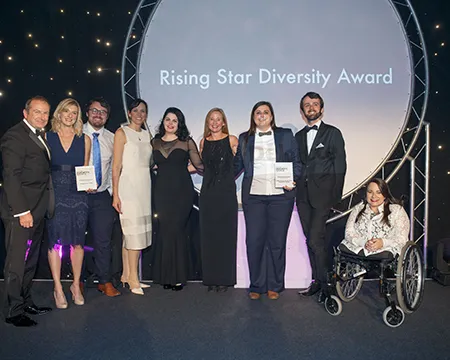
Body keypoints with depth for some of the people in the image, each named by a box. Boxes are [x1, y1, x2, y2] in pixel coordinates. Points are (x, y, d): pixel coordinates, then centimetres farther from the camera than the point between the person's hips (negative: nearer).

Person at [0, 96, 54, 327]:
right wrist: (22, 211, -20)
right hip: (21, 212, -9)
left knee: (30, 261, 17)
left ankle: (26, 303, 30)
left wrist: (42, 208, 9)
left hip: (37, 211, 9)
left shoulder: (40, 136, 15)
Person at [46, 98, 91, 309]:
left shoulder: (84, 140, 9)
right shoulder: (47, 137, 6)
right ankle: (58, 289, 12)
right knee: (55, 241, 0)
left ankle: (76, 286, 19)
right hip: (55, 194, -1)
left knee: (78, 242, 5)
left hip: (78, 195, 1)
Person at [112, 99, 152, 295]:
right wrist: (115, 194, -12)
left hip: (144, 186, 6)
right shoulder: (122, 133, -2)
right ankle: (133, 278, 2)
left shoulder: (147, 135, 16)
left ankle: (126, 275, 17)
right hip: (128, 185, -6)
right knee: (133, 231, -7)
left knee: (129, 232, 9)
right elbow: (116, 165, -7)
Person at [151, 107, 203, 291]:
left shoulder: (187, 141, 3)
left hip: (182, 190, -3)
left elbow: (199, 164, 0)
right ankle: (166, 275, 13)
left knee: (176, 230, -5)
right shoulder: (155, 142, 12)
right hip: (162, 191, 3)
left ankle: (178, 276, 8)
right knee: (164, 230, 1)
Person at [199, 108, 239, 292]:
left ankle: (225, 278, 11)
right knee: (208, 235, 5)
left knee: (225, 234, 1)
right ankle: (211, 278, 15)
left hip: (226, 192, -3)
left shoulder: (231, 140, 1)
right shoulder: (203, 142, 12)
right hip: (208, 192, 3)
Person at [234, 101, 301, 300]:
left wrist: (292, 180, -7)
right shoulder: (244, 139, 14)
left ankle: (274, 286, 18)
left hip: (280, 196, -1)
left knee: (277, 241, 4)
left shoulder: (285, 135, 10)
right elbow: (237, 165, 16)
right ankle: (256, 286, 14)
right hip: (253, 196, 1)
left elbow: (296, 162, 9)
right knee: (254, 241, 0)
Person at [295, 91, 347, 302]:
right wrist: (297, 189, 5)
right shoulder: (299, 136, 17)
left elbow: (340, 166, -1)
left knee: (315, 239, -12)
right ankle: (317, 280, 20)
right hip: (304, 196, 5)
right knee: (311, 240, 9)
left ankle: (325, 283, 2)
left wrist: (335, 197, -7)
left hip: (322, 194, -5)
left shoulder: (333, 133, 4)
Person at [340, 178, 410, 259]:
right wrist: (364, 242, -17)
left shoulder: (397, 210, 6)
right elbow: (349, 233, 4)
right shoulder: (358, 209, 15)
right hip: (358, 248, 3)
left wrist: (383, 242, -24)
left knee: (384, 255, -38)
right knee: (342, 248, -29)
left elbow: (402, 239, -4)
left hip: (385, 249, -2)